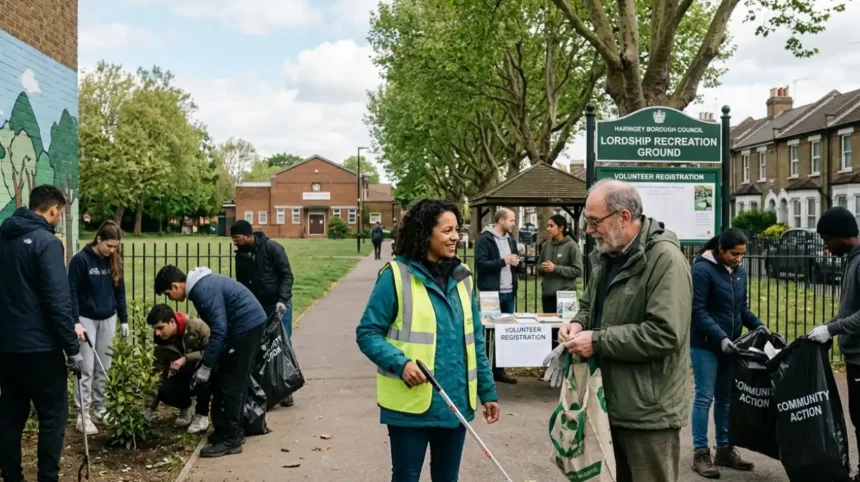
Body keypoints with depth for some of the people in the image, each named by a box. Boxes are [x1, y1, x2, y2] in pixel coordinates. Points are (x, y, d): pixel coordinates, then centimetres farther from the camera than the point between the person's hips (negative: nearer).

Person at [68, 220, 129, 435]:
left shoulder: (114, 261, 3)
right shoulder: (80, 260, -12)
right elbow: (72, 293, -12)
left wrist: (124, 319, 9)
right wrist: (75, 321, -19)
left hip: (108, 319, 5)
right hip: (87, 319, -5)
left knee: (104, 368, 9)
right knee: (86, 369, -4)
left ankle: (100, 409, 19)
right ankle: (83, 415, 2)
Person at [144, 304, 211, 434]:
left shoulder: (196, 326, -23)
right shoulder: (161, 344, -9)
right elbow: (158, 375, -6)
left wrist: (185, 359, -33)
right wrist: (150, 407, -12)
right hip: (186, 378, 4)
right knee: (165, 392, -25)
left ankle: (202, 414, -14)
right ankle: (187, 405, 10)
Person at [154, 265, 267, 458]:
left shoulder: (204, 290, -19)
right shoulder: (200, 285, 13)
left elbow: (219, 330, -23)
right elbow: (218, 326, 19)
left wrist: (206, 366, -17)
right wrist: (207, 361, 20)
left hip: (247, 325, -10)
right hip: (248, 324, 10)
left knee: (231, 385, -5)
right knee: (227, 382, 15)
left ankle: (230, 440, 1)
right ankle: (231, 431, 24)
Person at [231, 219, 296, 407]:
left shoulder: (272, 247, -13)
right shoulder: (241, 255, 4)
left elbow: (287, 275, -13)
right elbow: (242, 283, 12)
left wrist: (282, 300, -23)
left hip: (279, 304, -5)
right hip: (257, 306, 5)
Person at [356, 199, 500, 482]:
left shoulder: (461, 276, 8)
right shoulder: (397, 275, -11)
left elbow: (475, 341, 13)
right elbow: (367, 333, -9)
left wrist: (488, 391, 13)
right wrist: (400, 363, -24)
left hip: (455, 402, 5)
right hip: (411, 405, -5)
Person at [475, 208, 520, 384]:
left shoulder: (511, 239, 16)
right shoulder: (484, 239, -7)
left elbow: (518, 267, 21)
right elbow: (480, 264, -17)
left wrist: (517, 262, -2)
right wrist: (503, 261, -17)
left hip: (509, 293, 7)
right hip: (491, 292, -7)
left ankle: (499, 369, 19)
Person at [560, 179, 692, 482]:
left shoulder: (665, 259, -18)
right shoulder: (607, 257, 9)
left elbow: (664, 333, -27)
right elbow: (589, 305, 23)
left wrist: (597, 341, -22)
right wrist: (580, 323, 0)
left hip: (649, 410, -8)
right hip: (612, 401, 8)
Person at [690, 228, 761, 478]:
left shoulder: (739, 271, 7)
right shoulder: (702, 269, -14)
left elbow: (742, 307, 14)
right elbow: (698, 311, -18)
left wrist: (759, 326, -2)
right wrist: (721, 338, -25)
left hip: (731, 344, 7)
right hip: (705, 345, -7)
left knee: (726, 397, 13)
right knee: (705, 397, -2)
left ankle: (724, 449, 22)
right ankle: (701, 453, 6)